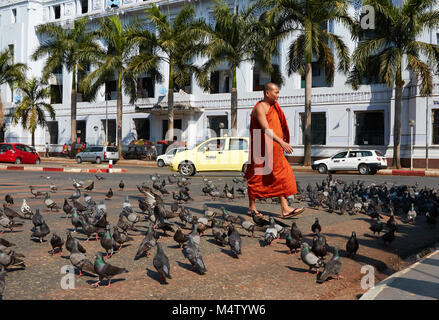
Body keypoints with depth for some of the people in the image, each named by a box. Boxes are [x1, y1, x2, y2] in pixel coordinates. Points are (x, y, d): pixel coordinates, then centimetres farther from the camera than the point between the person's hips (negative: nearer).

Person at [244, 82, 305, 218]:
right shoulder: (259, 108, -13)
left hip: (273, 151, 8)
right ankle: (251, 207, 15)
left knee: (281, 177, 1)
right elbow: (266, 129, -25)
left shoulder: (274, 107, 15)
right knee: (256, 178, 3)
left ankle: (285, 209, -1)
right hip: (262, 150, -8)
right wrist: (282, 142, -32)